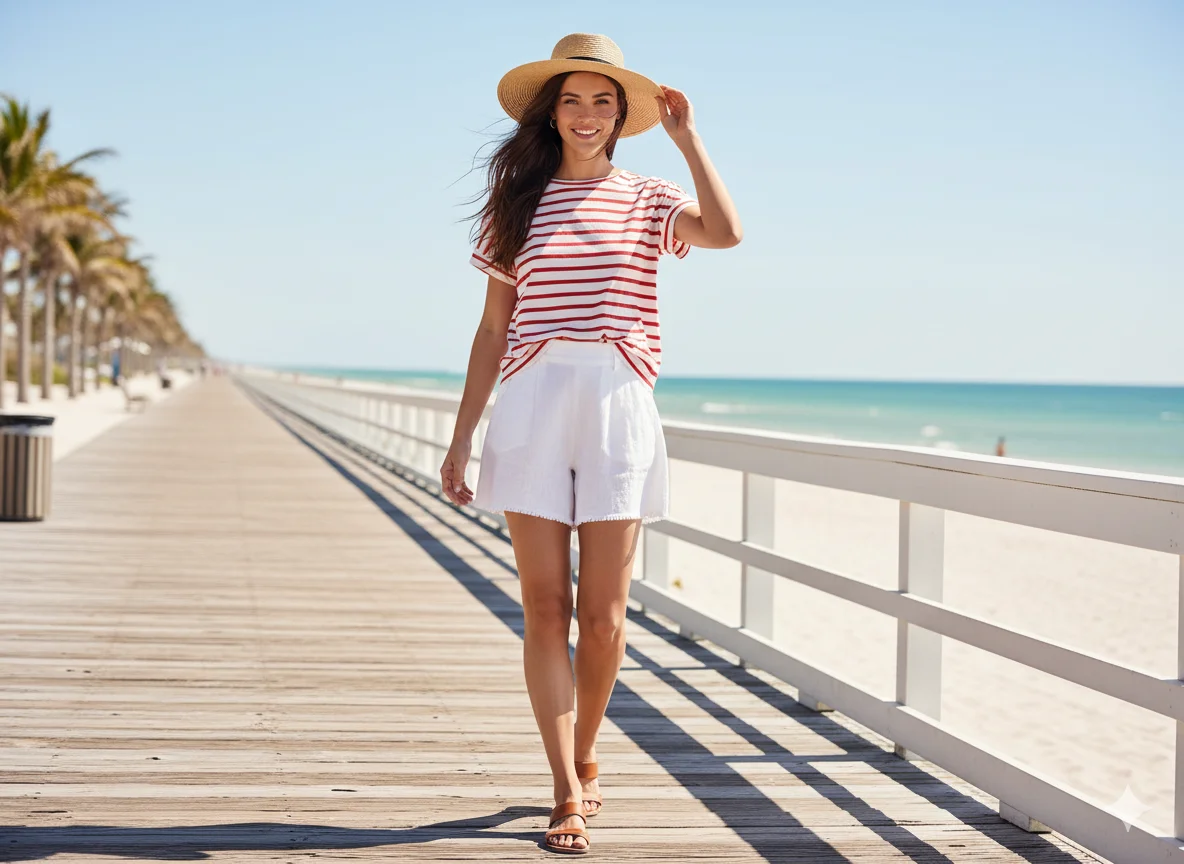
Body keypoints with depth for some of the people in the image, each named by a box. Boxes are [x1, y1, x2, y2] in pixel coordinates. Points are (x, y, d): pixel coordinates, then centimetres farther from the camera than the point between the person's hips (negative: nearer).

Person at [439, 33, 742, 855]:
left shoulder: (646, 200, 9)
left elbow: (726, 232, -13)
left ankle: (583, 756, 26)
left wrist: (686, 136, -4)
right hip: (531, 407, 1)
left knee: (604, 616, 1)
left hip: (618, 408, 0)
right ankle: (569, 795, 4)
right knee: (546, 609, -2)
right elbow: (494, 329, 12)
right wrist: (462, 438, 8)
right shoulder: (519, 203, 12)